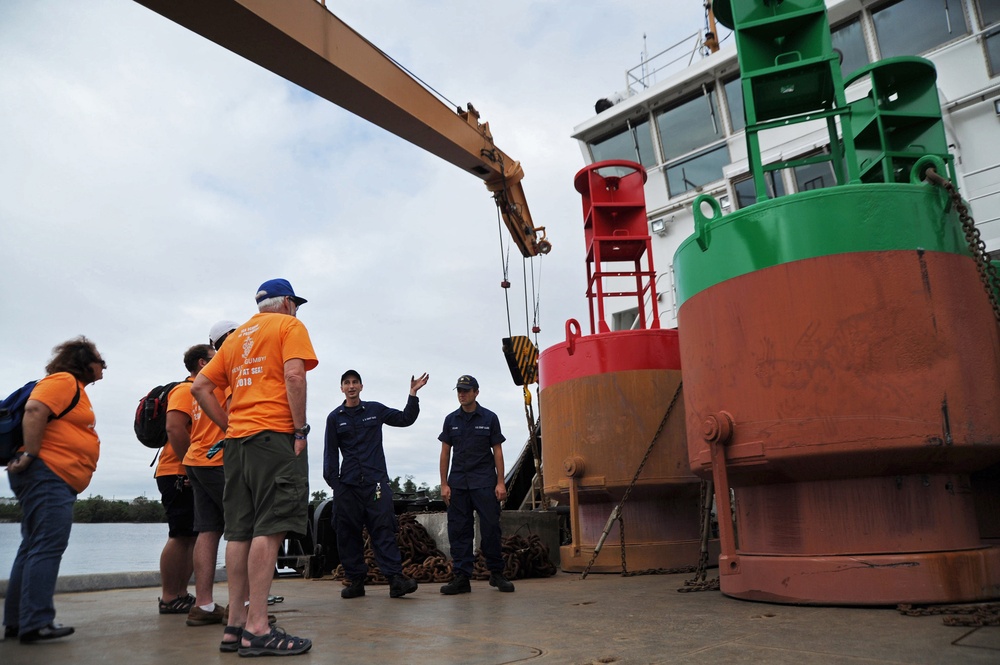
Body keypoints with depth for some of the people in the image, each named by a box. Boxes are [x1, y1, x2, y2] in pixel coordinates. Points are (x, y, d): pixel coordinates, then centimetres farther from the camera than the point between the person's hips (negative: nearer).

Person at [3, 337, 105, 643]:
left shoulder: (75, 389, 25)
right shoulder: (64, 380, -7)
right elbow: (34, 411, -22)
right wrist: (30, 455, -23)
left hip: (57, 481, 11)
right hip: (47, 474, -11)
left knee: (33, 549, 12)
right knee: (48, 547, -12)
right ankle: (36, 623, -12)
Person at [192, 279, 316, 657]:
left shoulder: (236, 336, 22)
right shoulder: (289, 325, 2)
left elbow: (200, 387, 16)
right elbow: (294, 376, -14)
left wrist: (229, 427, 14)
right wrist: (300, 430, -11)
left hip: (237, 439, 7)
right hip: (275, 435, -7)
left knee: (240, 532, 7)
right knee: (269, 530, -10)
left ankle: (235, 625, 9)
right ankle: (257, 629, -12)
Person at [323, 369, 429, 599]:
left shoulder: (375, 410, 10)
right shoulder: (334, 417, 11)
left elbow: (405, 419, 17)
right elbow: (330, 453, 9)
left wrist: (413, 395, 5)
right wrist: (332, 481, -1)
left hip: (376, 481, -1)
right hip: (347, 484, 2)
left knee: (383, 528, -9)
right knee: (348, 532, 1)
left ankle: (395, 577, -14)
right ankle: (356, 580, 10)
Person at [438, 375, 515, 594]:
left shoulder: (489, 418, 2)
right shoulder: (451, 420, 8)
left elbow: (497, 451, 2)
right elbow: (445, 453, 8)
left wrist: (500, 483, -5)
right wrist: (444, 484, 2)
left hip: (484, 481, -2)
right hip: (458, 483, 2)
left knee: (490, 527, -3)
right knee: (458, 529, 2)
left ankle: (496, 573, 11)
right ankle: (462, 577, 9)